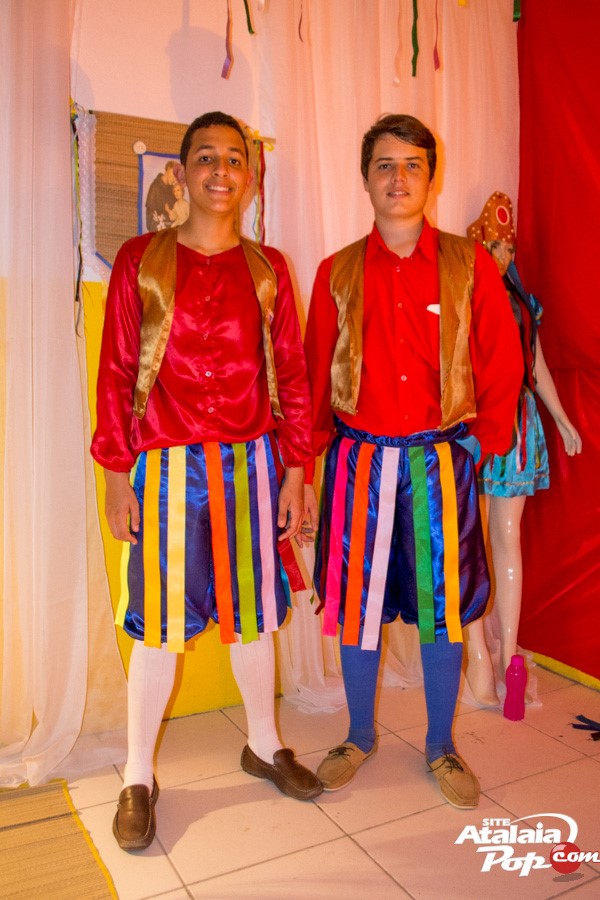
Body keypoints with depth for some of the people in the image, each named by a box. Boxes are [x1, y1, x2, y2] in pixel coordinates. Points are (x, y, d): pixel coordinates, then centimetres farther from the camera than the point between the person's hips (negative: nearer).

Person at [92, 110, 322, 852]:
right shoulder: (141, 259, 0)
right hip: (168, 466, -2)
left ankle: (264, 745, 36)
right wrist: (116, 474, -4)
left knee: (254, 612, 13)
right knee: (159, 625, 6)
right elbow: (115, 373, -1)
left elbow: (291, 374, 6)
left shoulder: (267, 267, 6)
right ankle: (138, 778, 25)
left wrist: (294, 471, 3)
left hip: (251, 464, 2)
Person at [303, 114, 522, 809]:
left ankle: (441, 746, 30)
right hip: (360, 460, 1)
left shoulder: (470, 267, 1)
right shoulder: (337, 274, 3)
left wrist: (481, 441, 0)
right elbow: (315, 378, 5)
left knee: (442, 607, 9)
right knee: (357, 603, 10)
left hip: (441, 461, 0)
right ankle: (360, 737, 33)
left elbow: (502, 368, 4)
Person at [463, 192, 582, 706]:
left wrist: (562, 419, 25)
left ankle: (507, 655, 13)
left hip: (517, 420, 5)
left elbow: (538, 364, 21)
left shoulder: (522, 303, 15)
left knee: (508, 536, 5)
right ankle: (479, 655, 6)